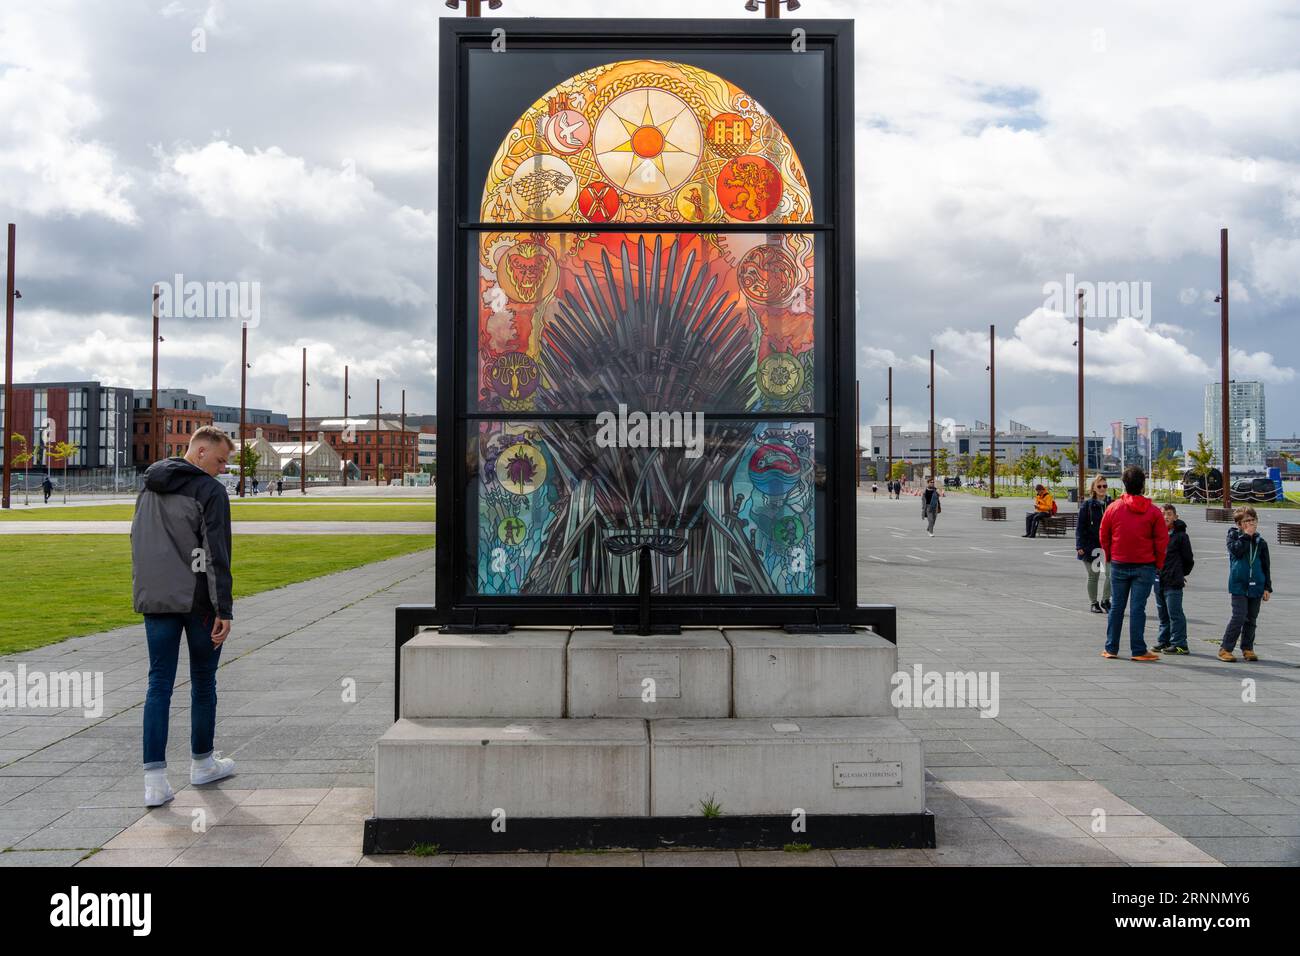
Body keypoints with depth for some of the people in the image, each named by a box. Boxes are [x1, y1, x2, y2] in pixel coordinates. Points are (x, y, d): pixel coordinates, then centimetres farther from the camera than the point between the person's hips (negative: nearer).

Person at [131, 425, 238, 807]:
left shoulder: (149, 487, 13)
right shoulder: (210, 491, -10)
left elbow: (137, 543, 19)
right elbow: (217, 556, -15)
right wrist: (224, 610, -14)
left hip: (154, 600, 5)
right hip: (197, 600, -5)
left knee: (159, 683, 4)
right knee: (203, 681, 10)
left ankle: (155, 778, -1)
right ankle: (202, 763, 24)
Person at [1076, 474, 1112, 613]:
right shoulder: (1087, 505, -3)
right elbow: (1080, 526, -4)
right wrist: (1080, 546, -10)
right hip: (1091, 545, -1)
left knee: (1110, 573, -10)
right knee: (1093, 576, 9)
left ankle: (1105, 600, 9)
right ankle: (1094, 603, 22)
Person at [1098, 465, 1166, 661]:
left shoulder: (1114, 508, -2)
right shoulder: (1152, 511, -5)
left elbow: (1103, 536, 4)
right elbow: (1162, 540, -4)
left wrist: (1109, 557, 18)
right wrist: (1158, 564, 8)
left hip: (1119, 565, 2)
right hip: (1144, 566, -1)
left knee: (1116, 607, 10)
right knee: (1137, 608, -1)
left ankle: (1111, 648, 14)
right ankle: (1138, 650, 2)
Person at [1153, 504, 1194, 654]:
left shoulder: (1180, 535, -6)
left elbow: (1188, 559, 1)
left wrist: (1181, 574, 10)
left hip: (1173, 582, -6)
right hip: (1158, 580, 6)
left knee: (1175, 613, -5)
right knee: (1162, 613, 14)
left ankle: (1179, 643, -1)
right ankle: (1163, 640, 23)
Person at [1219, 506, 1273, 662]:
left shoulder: (1260, 541, 9)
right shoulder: (1233, 535, 2)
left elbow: (1266, 566, 12)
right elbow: (1236, 550, -18)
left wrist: (1267, 587, 8)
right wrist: (1246, 535, -12)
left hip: (1256, 585, 4)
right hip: (1239, 585, -4)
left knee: (1251, 619, 9)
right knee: (1239, 617, -10)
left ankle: (1247, 649, 21)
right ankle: (1225, 649, -3)